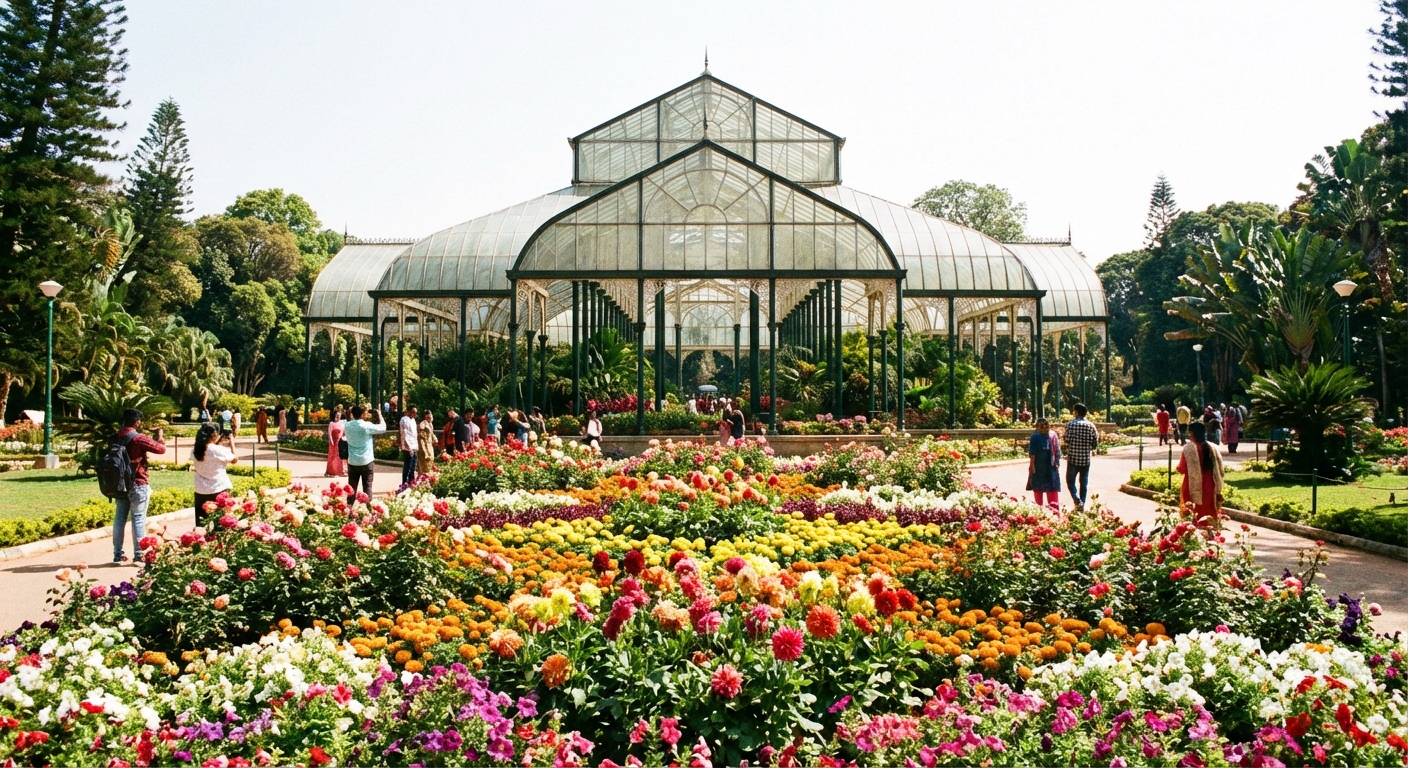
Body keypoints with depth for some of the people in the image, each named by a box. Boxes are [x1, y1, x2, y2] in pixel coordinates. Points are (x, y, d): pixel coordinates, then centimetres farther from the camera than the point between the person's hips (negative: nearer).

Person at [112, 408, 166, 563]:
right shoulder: (138, 439, -14)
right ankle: (139, 554, -4)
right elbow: (161, 449, -13)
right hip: (137, 484, -6)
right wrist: (159, 438, 8)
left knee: (120, 518, 8)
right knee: (138, 519, -3)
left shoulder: (117, 438, 7)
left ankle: (117, 554, 10)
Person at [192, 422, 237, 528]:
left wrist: (218, 443, 16)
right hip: (219, 490, -5)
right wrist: (231, 441, 3)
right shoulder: (217, 450, -17)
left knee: (201, 525, 11)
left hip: (201, 492, 5)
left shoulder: (195, 451, -2)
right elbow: (234, 459, -6)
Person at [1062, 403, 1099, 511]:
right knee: (1084, 483, 12)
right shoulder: (1090, 425, 0)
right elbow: (1095, 442, 2)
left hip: (1073, 458, -2)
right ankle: (1082, 505, 13)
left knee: (1070, 481, 8)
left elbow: (1067, 441, -8)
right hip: (1086, 459, 2)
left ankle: (1077, 500, -13)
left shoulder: (1070, 424, -7)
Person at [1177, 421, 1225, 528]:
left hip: (1193, 490, -3)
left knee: (1192, 520, 7)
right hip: (1209, 490, 4)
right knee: (1210, 518, 13)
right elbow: (1219, 472, 1)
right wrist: (1218, 491, 7)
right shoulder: (1213, 448, -1)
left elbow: (1181, 469, -8)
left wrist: (1179, 466, 16)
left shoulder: (1188, 448, -13)